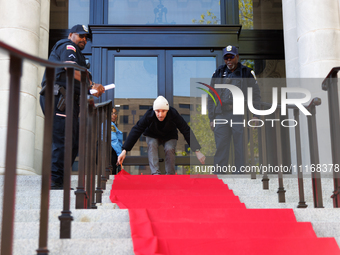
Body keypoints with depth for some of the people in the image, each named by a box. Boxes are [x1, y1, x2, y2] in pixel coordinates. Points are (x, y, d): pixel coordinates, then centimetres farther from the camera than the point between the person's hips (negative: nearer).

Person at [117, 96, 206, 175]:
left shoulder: (174, 115, -29)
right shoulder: (149, 115, -29)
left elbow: (187, 131, -25)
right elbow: (136, 131, -27)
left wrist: (197, 151, -29)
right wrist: (124, 150, -34)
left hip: (170, 137, 0)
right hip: (153, 136, 0)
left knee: (169, 149, -30)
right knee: (152, 145, -31)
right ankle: (155, 173, -40)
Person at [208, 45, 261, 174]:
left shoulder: (247, 73, 10)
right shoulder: (218, 73, 17)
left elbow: (256, 95, 7)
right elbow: (211, 97, 17)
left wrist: (254, 115, -5)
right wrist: (211, 118, 9)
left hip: (240, 115, -2)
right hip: (221, 114, 2)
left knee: (241, 147, -2)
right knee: (220, 147, 0)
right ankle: (219, 173, 3)